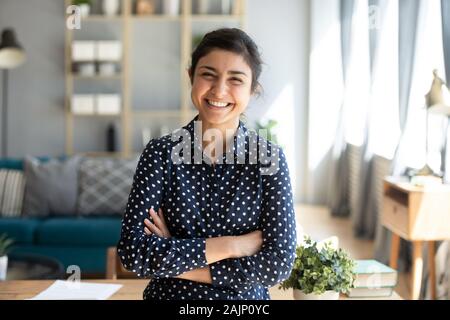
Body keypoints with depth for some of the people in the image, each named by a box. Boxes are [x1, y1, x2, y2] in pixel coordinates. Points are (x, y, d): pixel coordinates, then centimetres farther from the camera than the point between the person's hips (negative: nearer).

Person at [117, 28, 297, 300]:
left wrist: (172, 261, -19)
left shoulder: (269, 158, -11)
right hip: (168, 295, 0)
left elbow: (279, 262, -19)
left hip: (246, 297, 0)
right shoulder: (161, 153, -11)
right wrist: (231, 245, -23)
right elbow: (132, 251, -19)